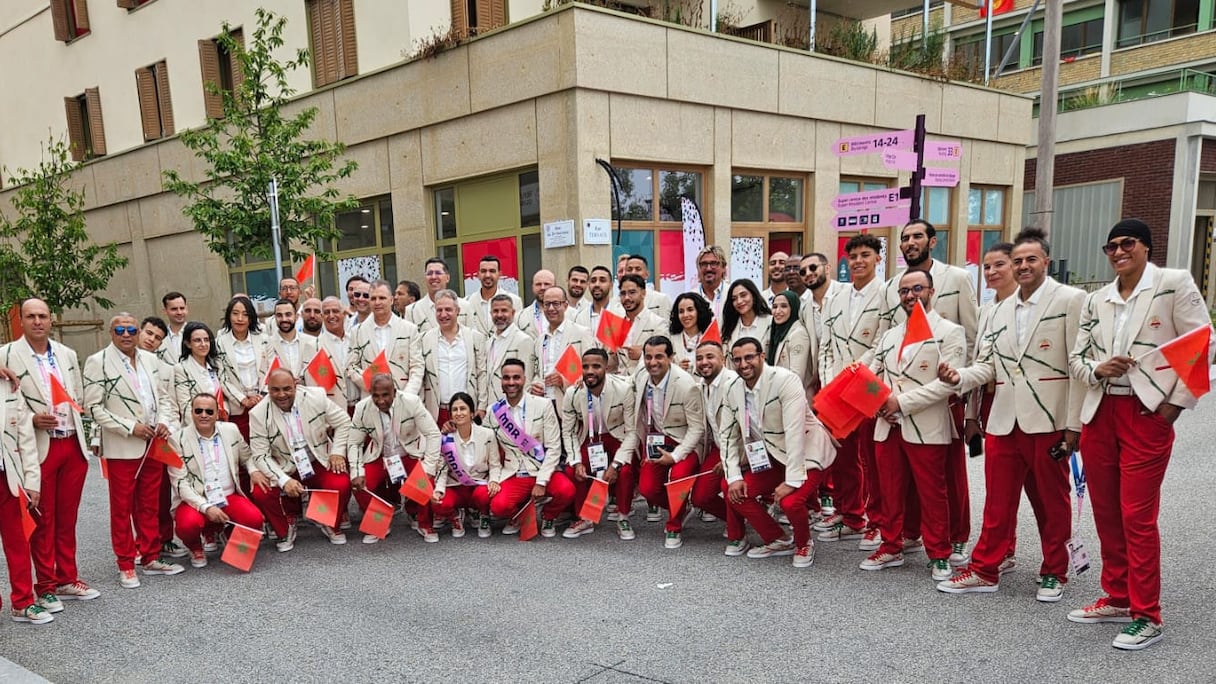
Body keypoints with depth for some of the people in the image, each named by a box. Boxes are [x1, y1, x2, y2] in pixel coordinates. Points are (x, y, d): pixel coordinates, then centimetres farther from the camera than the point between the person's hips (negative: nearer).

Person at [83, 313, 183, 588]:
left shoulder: (150, 359, 11)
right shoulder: (98, 362, -5)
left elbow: (164, 395, 16)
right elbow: (93, 407, -9)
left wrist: (164, 421, -3)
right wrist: (130, 428, -14)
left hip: (153, 444, 5)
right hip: (122, 448, -5)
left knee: (150, 506, 12)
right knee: (122, 508, 5)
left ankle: (150, 558, 23)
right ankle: (126, 565, 16)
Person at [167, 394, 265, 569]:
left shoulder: (231, 430, 5)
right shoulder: (177, 439, -5)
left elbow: (247, 457, 19)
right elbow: (180, 482, -9)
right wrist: (205, 507, -20)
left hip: (229, 497, 3)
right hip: (196, 501, -2)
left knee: (255, 520, -25)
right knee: (189, 524, -35)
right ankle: (196, 548, 4)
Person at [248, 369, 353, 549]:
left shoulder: (316, 396, -12)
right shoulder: (258, 414, -13)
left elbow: (343, 422, 1)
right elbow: (261, 456, -12)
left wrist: (338, 452, -9)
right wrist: (284, 480, -24)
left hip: (320, 462, 0)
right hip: (284, 469, 0)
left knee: (341, 485, -26)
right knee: (260, 493, -25)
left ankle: (330, 524, 7)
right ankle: (286, 530, 6)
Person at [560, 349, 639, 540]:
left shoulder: (624, 388, -25)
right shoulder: (572, 393, -17)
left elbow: (632, 430, -19)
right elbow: (568, 431, -6)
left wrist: (615, 465, -26)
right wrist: (577, 462, -20)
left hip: (618, 437, -2)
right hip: (588, 438, 2)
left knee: (625, 471, -28)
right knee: (572, 472, -20)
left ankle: (623, 519, -2)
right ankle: (584, 520, 4)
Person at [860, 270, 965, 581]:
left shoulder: (949, 332, -3)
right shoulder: (889, 336, 16)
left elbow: (948, 382, -14)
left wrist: (902, 401, -16)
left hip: (926, 428, -5)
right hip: (888, 426, 5)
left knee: (932, 495, 4)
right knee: (891, 492, 12)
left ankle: (938, 555, 18)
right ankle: (891, 549, 25)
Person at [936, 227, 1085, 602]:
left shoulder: (1070, 300, -3)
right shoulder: (1001, 310, 15)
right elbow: (988, 364, 14)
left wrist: (1074, 423, -11)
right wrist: (960, 376, -8)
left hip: (1048, 421, -4)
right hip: (1005, 420, 5)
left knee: (1052, 502, 10)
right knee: (997, 501, 10)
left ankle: (1053, 572, 26)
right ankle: (984, 570, 20)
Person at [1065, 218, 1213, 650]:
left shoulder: (1174, 284, -2)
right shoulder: (1096, 300, 12)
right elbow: (1076, 359, 14)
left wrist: (1175, 403, -9)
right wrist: (1097, 369, -8)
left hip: (1148, 414, -5)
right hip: (1099, 413, 6)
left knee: (1137, 517, -4)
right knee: (1106, 513, 12)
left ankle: (1146, 617, 9)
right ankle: (1117, 599, 26)